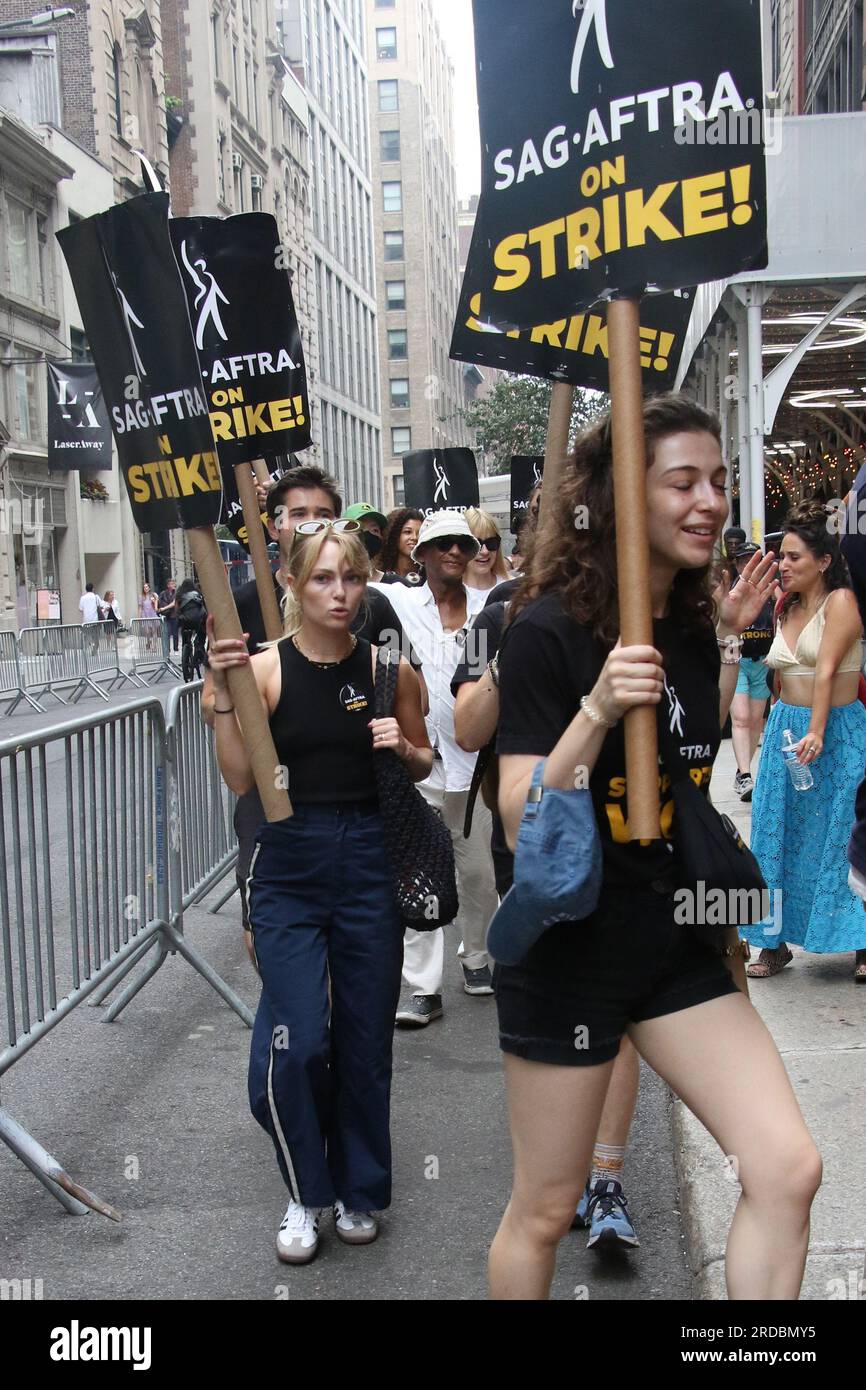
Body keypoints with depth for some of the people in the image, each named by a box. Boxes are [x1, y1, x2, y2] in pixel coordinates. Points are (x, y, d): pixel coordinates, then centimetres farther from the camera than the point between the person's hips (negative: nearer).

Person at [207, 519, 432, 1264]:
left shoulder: (389, 667, -1)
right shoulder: (264, 667, -5)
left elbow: (424, 763, 13)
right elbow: (240, 778, -11)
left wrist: (402, 745, -8)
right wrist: (225, 694, -20)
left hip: (369, 863, 1)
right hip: (290, 866, -1)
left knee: (365, 1041, 10)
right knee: (296, 1045, -7)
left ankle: (358, 1189, 31)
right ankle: (305, 1192, 17)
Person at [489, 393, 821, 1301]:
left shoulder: (692, 629, 3)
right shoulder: (550, 630, -16)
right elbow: (524, 826, -19)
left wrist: (727, 650, 6)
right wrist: (596, 710, -32)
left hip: (677, 942, 6)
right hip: (569, 945, -6)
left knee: (787, 1170, -4)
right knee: (544, 1211, 9)